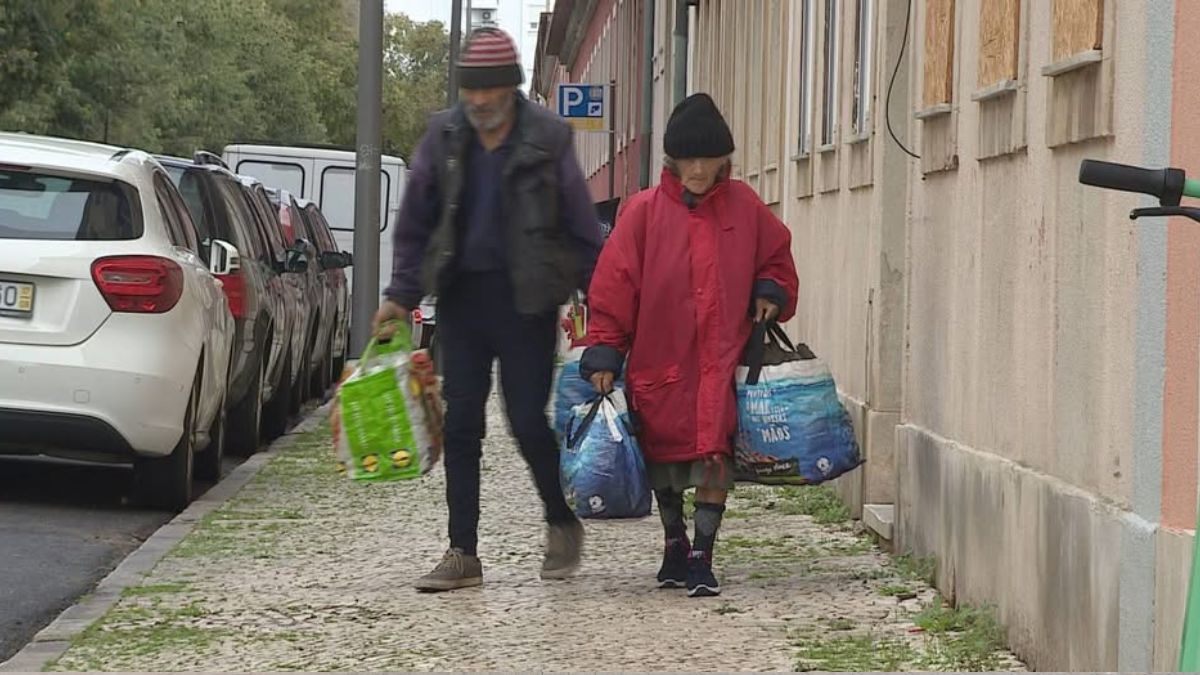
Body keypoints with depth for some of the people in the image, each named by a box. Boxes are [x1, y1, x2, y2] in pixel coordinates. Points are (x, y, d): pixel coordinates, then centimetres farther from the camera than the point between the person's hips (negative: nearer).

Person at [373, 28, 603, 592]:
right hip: (462, 294, 4)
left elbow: (581, 227, -2)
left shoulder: (547, 139, -6)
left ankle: (562, 523, 22)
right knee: (460, 424, 3)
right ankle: (462, 554, 9)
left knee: (528, 421, -4)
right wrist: (401, 296, 3)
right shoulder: (443, 138, 3)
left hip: (526, 301, -4)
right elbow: (415, 224, 9)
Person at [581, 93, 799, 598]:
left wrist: (770, 293, 1)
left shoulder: (744, 207, 4)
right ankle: (675, 546, 32)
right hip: (659, 361, 0)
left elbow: (776, 257, 20)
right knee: (663, 463, 11)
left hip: (722, 358, 0)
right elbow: (614, 283, -3)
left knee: (714, 456, -12)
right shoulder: (645, 211, -3)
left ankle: (701, 557, -5)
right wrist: (604, 353, -7)